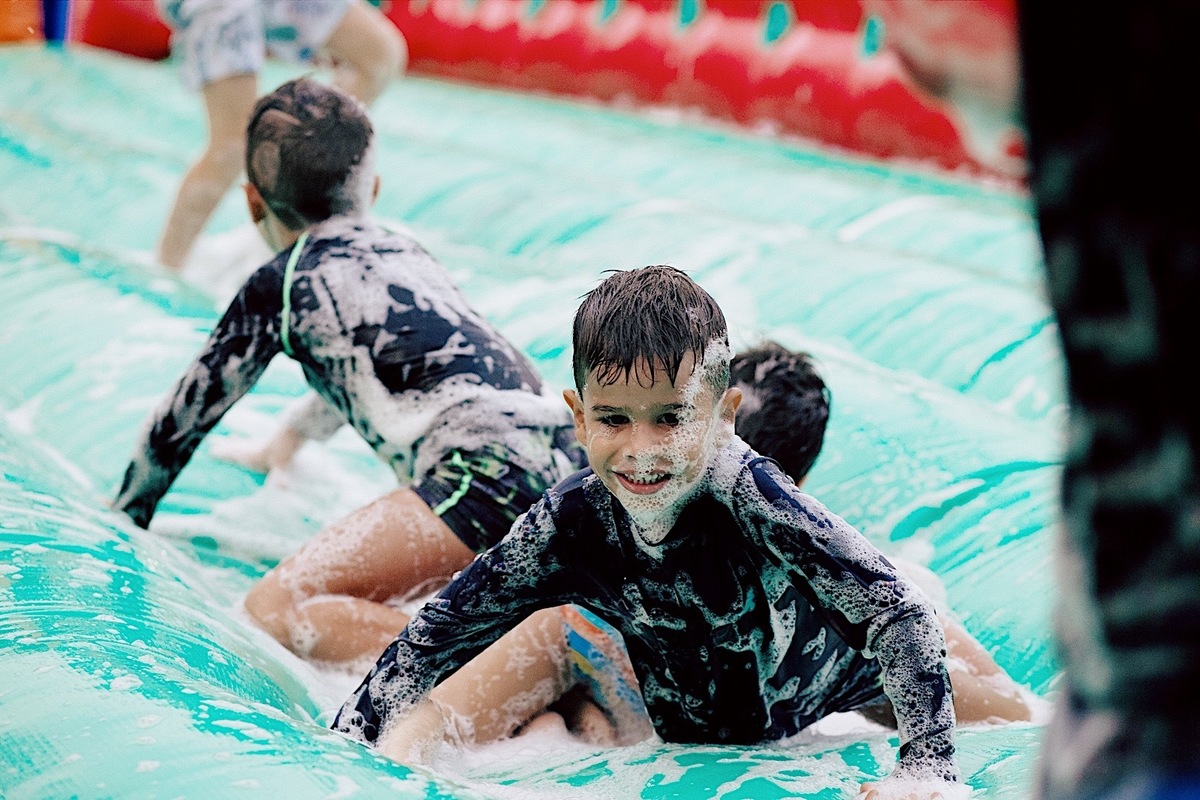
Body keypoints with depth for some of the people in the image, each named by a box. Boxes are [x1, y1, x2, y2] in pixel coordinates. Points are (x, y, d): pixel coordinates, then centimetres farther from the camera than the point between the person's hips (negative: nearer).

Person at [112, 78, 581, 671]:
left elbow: (187, 413, 19)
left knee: (275, 605, -15)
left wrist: (122, 521, 36)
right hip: (567, 460, 8)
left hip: (493, 472, -8)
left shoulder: (281, 282, 9)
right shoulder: (405, 253, 30)